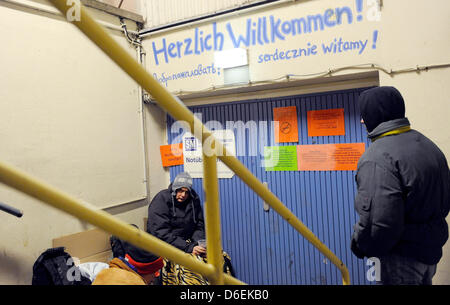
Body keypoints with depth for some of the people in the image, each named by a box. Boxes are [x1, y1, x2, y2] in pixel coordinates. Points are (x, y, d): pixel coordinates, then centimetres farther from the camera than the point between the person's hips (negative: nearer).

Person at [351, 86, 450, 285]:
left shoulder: (377, 157, -26)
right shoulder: (427, 145, 7)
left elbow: (378, 223, -32)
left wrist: (359, 245, -13)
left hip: (400, 261, -9)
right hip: (432, 251, 9)